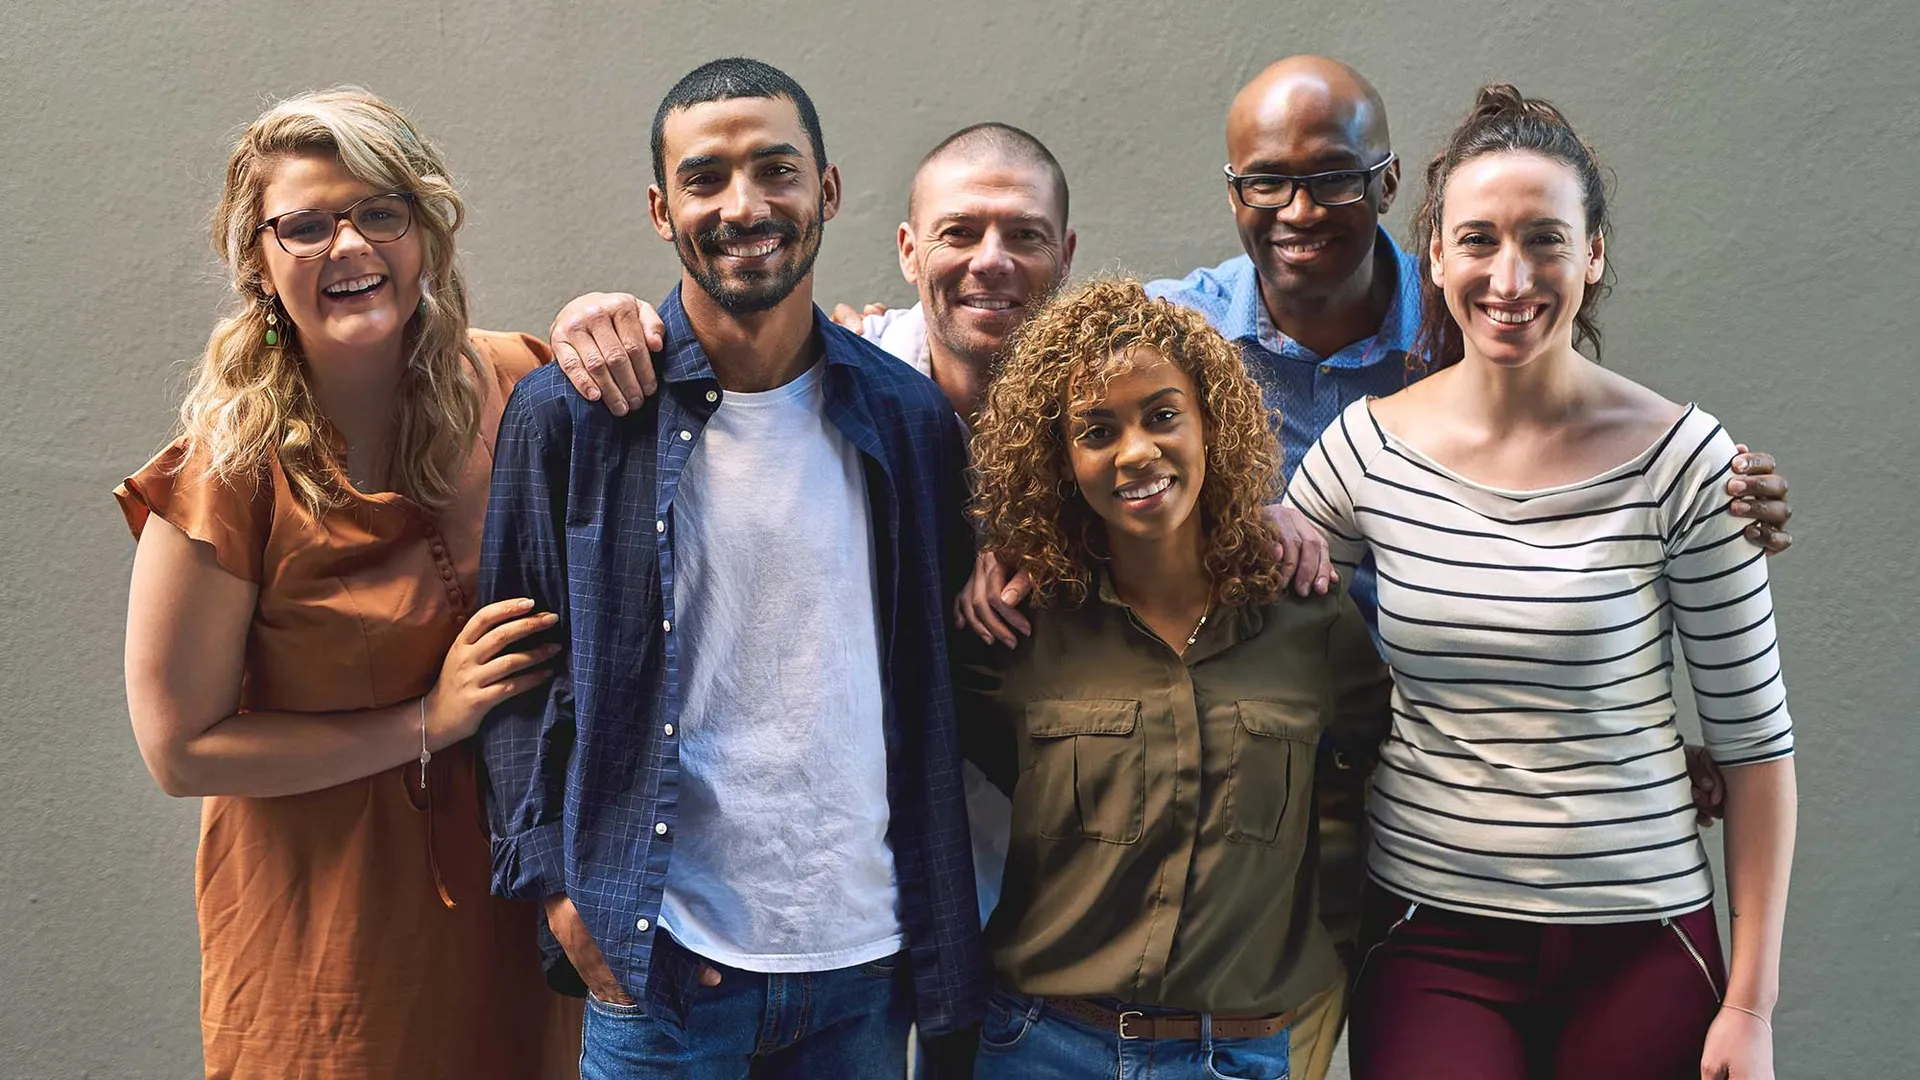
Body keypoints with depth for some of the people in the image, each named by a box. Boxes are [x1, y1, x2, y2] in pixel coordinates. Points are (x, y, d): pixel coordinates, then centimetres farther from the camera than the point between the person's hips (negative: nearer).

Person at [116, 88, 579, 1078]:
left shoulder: (512, 388, -7)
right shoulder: (232, 473, -16)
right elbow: (179, 749, -11)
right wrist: (427, 723, -15)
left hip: (514, 883, 4)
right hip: (327, 914, -3)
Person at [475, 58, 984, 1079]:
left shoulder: (912, 418, 1)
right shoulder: (566, 414, -5)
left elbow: (937, 679, 8)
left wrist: (941, 922, 4)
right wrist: (557, 883, -8)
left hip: (867, 955, 3)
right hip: (656, 956, -2)